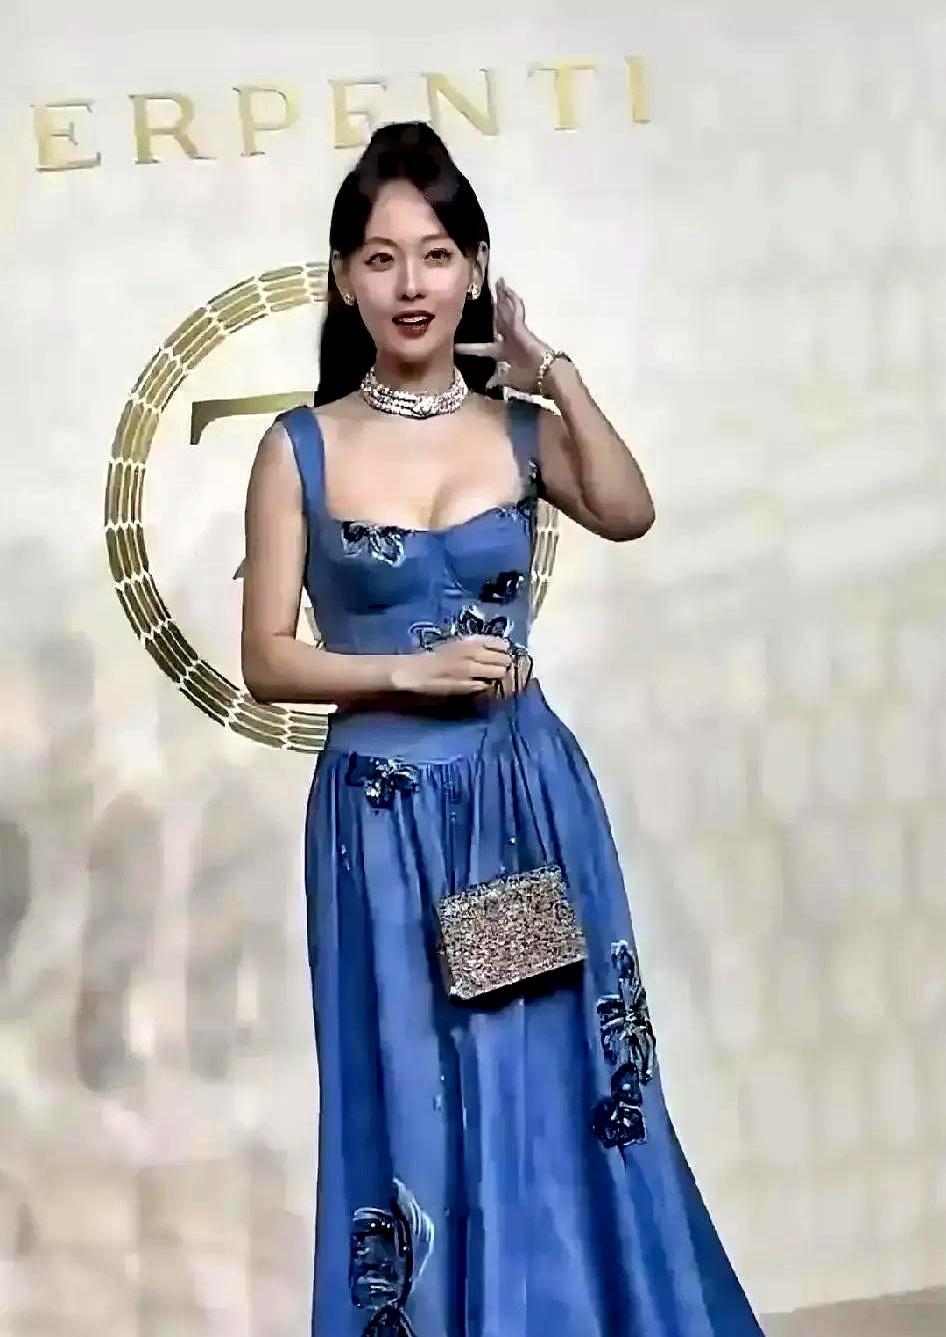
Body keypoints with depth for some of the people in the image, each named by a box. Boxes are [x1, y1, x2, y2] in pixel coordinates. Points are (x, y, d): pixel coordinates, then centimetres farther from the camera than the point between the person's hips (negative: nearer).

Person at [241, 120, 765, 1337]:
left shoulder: (518, 427, 4)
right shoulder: (299, 449, -2)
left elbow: (628, 514, -17)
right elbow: (267, 663, -3)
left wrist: (554, 373, -17)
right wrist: (411, 671, -14)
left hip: (530, 803, 2)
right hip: (382, 819, -1)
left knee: (557, 1103, 10)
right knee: (417, 1116, 9)